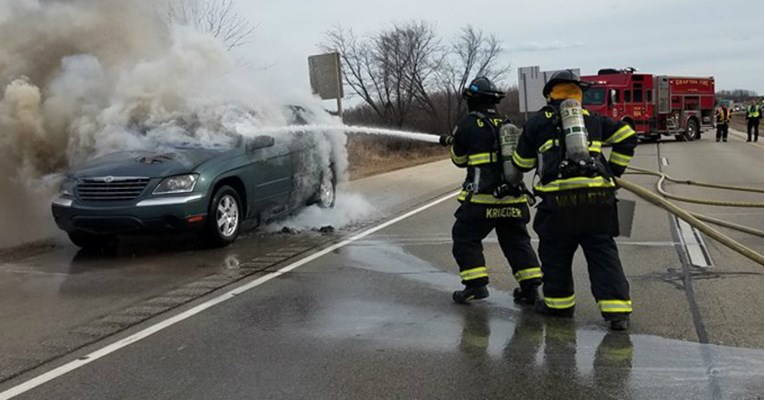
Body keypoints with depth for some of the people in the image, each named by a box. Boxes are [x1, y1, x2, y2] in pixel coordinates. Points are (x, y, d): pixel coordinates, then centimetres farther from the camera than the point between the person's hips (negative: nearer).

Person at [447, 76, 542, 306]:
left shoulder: (469, 125, -5)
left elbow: (459, 159, 6)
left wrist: (454, 141, 27)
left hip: (482, 196, -5)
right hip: (512, 198, 5)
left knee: (465, 238, 8)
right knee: (517, 241, 15)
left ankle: (476, 285, 0)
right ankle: (530, 287, 11)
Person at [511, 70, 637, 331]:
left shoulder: (539, 120, 12)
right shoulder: (593, 119, 20)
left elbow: (522, 162, 17)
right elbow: (627, 136, 17)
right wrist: (613, 170, 22)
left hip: (559, 198, -3)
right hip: (598, 196, 3)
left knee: (555, 252, 13)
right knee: (603, 252, 4)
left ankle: (559, 303, 23)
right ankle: (617, 311, -2)